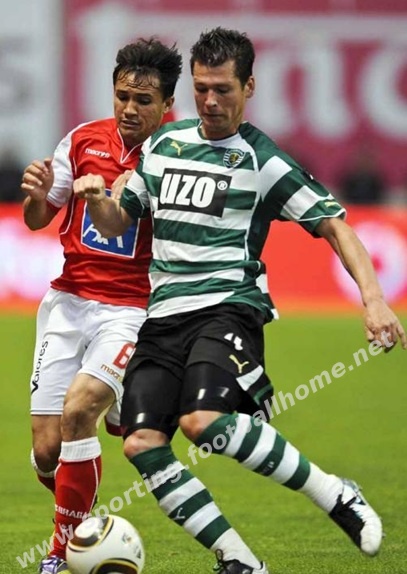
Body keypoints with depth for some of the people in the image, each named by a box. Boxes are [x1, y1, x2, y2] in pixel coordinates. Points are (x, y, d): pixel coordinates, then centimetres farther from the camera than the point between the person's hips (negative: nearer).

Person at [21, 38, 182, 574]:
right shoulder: (83, 140, 4)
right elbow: (37, 220, 13)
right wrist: (38, 195, -9)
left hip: (132, 309, -4)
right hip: (68, 302, 4)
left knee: (79, 407, -27)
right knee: (47, 453, -3)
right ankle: (87, 522, 29)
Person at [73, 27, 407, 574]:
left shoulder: (262, 160, 0)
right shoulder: (163, 144, 16)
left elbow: (334, 224, -2)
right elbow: (117, 223, 23)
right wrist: (96, 198, -1)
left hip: (228, 307, -6)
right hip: (163, 315, 6)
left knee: (202, 420, -31)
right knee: (141, 443, -12)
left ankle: (335, 495, -16)